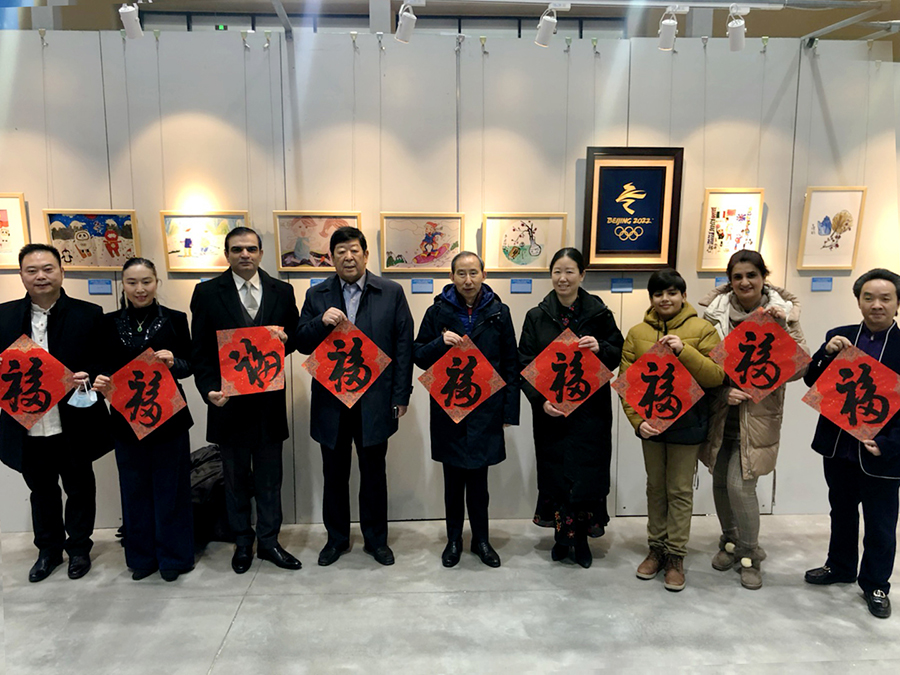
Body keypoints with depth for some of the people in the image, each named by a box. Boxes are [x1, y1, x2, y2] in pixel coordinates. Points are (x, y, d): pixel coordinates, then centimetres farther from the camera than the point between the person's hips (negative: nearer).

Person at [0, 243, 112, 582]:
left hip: (74, 425, -2)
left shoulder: (89, 314, -4)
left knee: (79, 489, 13)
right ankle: (49, 549, 38)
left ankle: (79, 547, 33)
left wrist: (88, 378, -22)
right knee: (41, 491, 19)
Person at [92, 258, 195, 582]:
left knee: (170, 487, 6)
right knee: (135, 488, 10)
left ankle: (173, 556, 21)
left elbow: (189, 366, 1)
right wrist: (101, 382, -15)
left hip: (168, 417, -2)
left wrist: (173, 363, -20)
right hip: (126, 418, 2)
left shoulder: (175, 319, -1)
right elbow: (105, 368, 7)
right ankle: (142, 556, 26)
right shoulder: (109, 323, 4)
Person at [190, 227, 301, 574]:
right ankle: (243, 541, 29)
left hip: (269, 399, 1)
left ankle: (269, 541, 25)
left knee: (269, 477, 11)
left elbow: (295, 336, 11)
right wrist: (210, 390, -15)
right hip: (229, 400, -1)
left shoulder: (282, 291, 5)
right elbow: (199, 350, -2)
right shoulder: (207, 292, -1)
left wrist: (285, 340, -12)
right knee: (236, 478, 13)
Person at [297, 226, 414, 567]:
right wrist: (321, 322, -19)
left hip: (374, 399, -1)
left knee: (374, 473, 11)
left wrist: (401, 395, -5)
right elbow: (303, 344, 2)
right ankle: (337, 538, 31)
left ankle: (376, 539, 28)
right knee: (334, 474, 14)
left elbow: (403, 345, -1)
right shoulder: (317, 295, 5)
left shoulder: (391, 293, 0)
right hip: (331, 401, 2)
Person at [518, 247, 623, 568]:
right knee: (556, 473, 5)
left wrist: (600, 348, -15)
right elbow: (525, 366, 1)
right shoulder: (536, 317, 3)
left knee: (587, 474, 2)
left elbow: (618, 355, 8)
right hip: (551, 411, 0)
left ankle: (581, 537, 21)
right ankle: (563, 535, 24)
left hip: (591, 409, 0)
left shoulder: (599, 313, 3)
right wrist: (540, 400, -13)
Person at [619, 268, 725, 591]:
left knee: (680, 490, 6)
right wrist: (637, 419, -12)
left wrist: (684, 351, -23)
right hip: (650, 422, 3)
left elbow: (717, 376, -11)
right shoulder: (637, 333, 1)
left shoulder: (702, 329, -5)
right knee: (655, 488, 15)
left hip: (687, 423, -2)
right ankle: (657, 548, 29)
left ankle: (676, 555, 19)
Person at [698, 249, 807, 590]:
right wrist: (724, 391, -13)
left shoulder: (782, 313, -5)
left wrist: (781, 328, -21)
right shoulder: (715, 312, -2)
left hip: (758, 415, -2)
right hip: (720, 413, 3)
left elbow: (799, 368, -10)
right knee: (720, 482, 12)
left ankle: (750, 554, 15)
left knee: (740, 484, -8)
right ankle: (730, 541, 37)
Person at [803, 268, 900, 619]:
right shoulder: (839, 337, 0)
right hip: (838, 447, 4)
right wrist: (827, 352, -19)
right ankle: (840, 567, 41)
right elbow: (812, 382, -2)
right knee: (841, 512, 22)